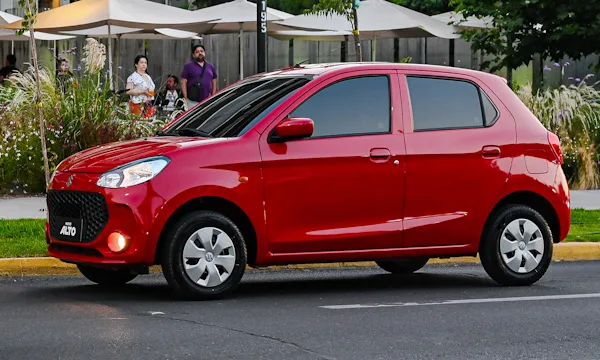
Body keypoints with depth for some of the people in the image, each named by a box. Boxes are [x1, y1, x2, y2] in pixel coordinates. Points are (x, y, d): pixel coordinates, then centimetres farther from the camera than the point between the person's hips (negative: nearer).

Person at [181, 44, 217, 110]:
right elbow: (183, 82, 0)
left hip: (207, 101, 4)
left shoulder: (211, 66, 15)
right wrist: (185, 97, -8)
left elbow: (214, 83, 18)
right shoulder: (189, 66, 3)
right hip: (192, 101, -4)